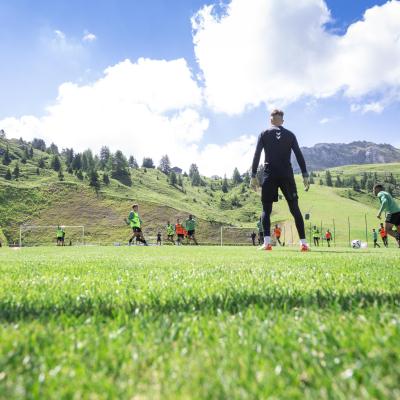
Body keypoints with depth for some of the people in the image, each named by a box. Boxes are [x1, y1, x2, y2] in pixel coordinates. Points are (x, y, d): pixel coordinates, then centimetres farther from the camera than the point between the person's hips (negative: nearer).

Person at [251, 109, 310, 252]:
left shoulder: (264, 134, 7)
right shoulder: (290, 135, 12)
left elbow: (256, 156, 0)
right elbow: (299, 156, 6)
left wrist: (253, 176, 1)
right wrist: (305, 176, 6)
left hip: (270, 175, -1)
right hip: (287, 175, 1)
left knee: (266, 209, 4)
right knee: (295, 209, 4)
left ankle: (267, 242, -10)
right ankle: (303, 243, -2)